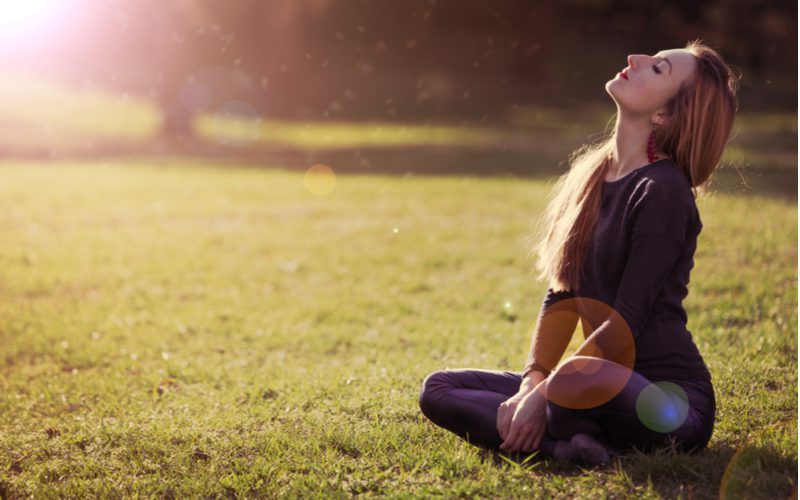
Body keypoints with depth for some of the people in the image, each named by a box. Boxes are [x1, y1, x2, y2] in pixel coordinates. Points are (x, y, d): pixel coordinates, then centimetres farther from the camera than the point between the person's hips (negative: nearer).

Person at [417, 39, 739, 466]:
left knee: (578, 382, -42)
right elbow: (562, 292, 10)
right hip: (612, 385, 9)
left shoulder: (662, 190, -14)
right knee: (438, 390, 2)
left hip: (669, 401, -9)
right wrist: (532, 382, -3)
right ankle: (568, 442, -14)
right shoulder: (592, 174, 10)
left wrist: (543, 394, -18)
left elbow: (627, 320, -18)